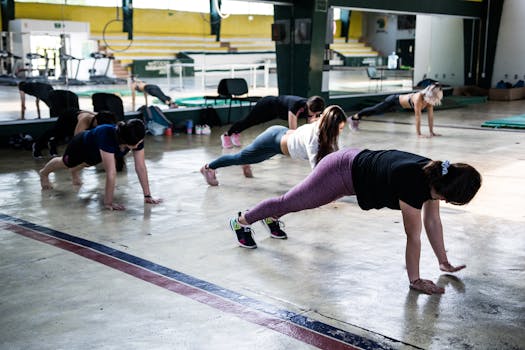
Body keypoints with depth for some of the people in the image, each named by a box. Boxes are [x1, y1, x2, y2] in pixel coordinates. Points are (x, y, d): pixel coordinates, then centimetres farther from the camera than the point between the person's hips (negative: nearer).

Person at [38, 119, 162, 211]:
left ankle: (75, 172, 72)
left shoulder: (137, 138, -36)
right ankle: (44, 173, 62)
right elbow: (111, 173, -51)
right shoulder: (108, 136, -51)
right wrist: (108, 202, -47)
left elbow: (141, 167, -31)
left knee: (86, 164, 37)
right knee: (66, 163, 29)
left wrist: (147, 196, -32)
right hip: (81, 145, -3)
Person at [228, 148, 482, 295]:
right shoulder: (414, 183, -36)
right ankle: (241, 221, 34)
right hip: (342, 171, -8)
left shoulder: (435, 175, -11)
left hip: (356, 162, 8)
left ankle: (271, 218, 57)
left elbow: (432, 221, -1)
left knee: (298, 200, 31)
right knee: (291, 201, 12)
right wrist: (415, 280, -20)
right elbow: (413, 236, -29)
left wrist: (444, 263, 4)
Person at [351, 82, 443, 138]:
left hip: (401, 98, 6)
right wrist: (418, 134, -37)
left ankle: (356, 118, 45)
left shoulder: (429, 98, -20)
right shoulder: (419, 98, -41)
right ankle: (355, 117, 39)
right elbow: (417, 116, -39)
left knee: (377, 110, 24)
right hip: (394, 100, -6)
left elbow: (430, 115, -13)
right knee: (375, 110, 15)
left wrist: (431, 132, -14)